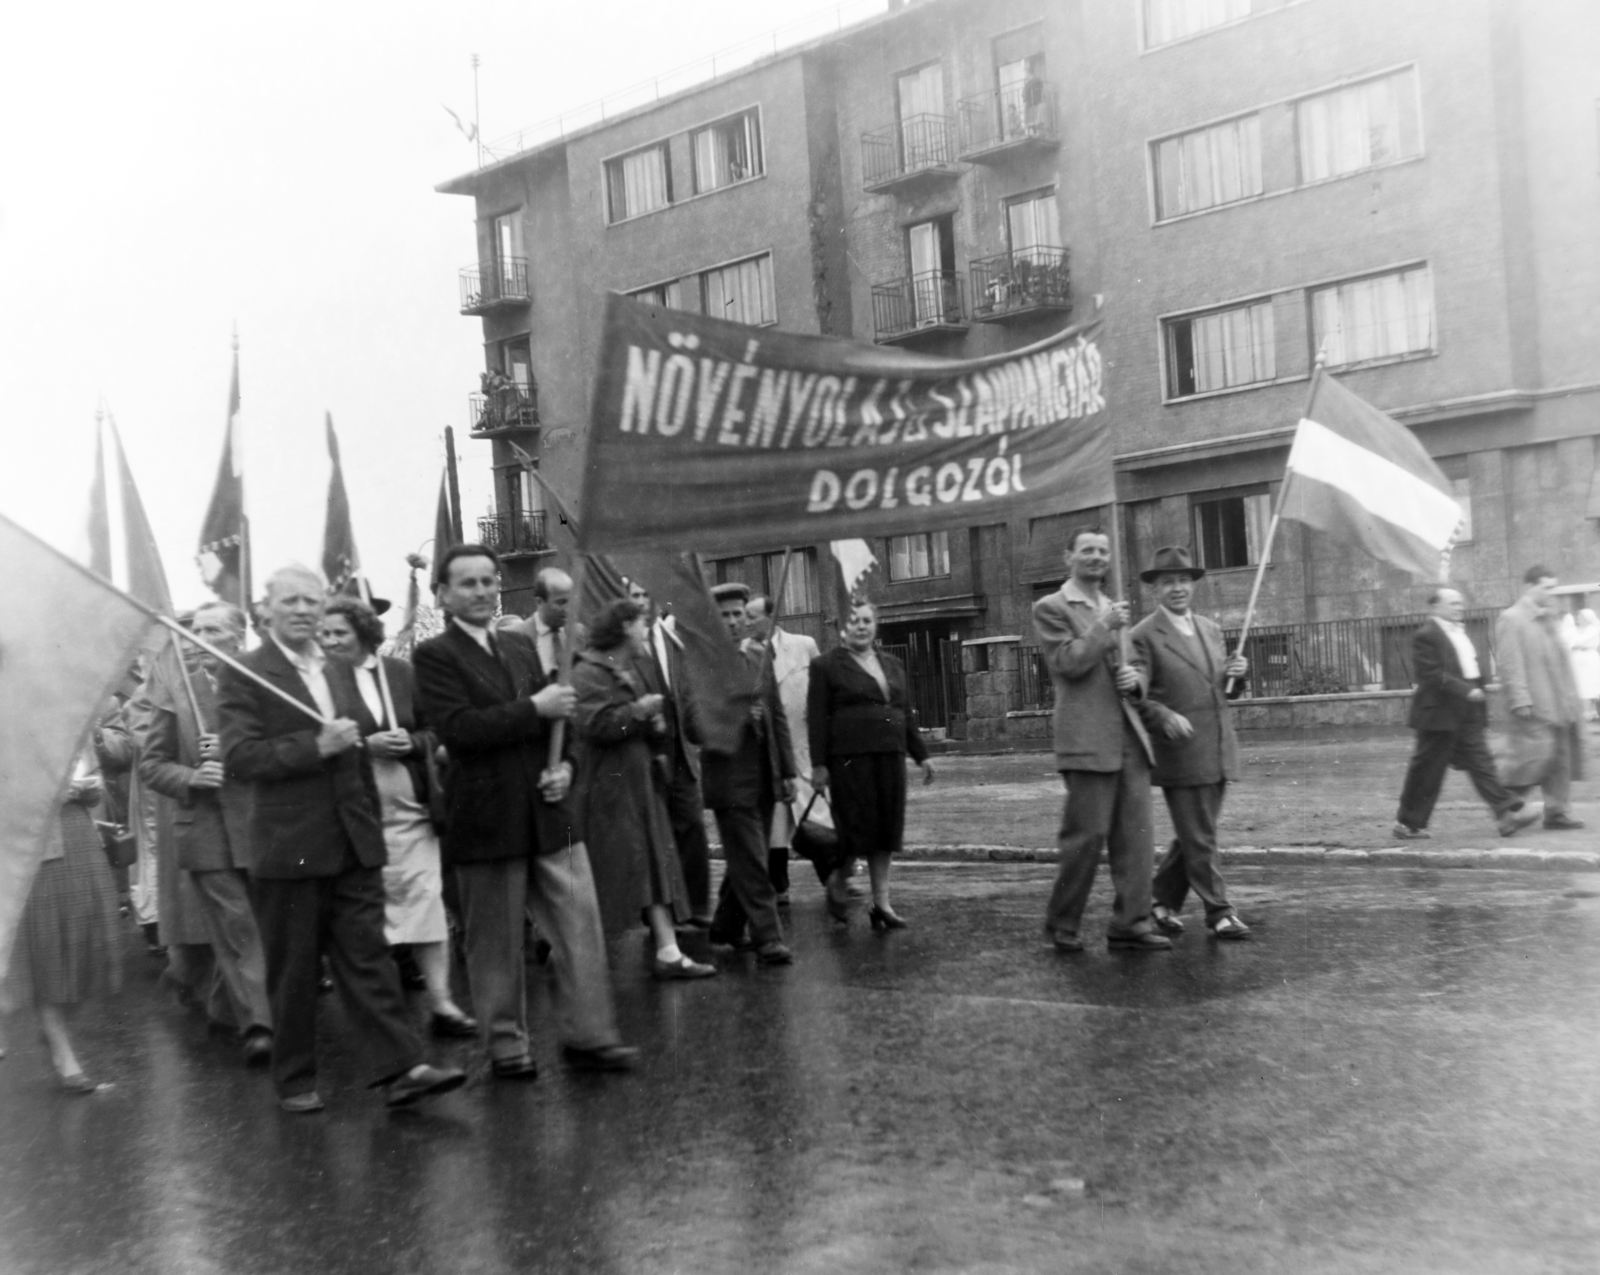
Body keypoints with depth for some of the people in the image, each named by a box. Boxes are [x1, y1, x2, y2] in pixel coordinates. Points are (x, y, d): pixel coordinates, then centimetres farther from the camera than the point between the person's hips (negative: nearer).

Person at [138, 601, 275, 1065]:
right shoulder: (172, 693, 5)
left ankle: (285, 1019, 26)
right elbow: (151, 765, 6)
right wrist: (191, 778, -12)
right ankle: (256, 1026, -4)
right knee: (236, 933, -5)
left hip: (265, 830, 1)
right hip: (208, 833, 0)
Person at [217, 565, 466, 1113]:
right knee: (293, 972, 6)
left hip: (353, 844, 5)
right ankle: (295, 1081, 20)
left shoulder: (339, 673, 15)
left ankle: (400, 1069, 1)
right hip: (288, 849, -5)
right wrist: (316, 746, -23)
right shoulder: (243, 675, -6)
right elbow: (238, 756, -17)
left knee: (367, 959, 3)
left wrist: (372, 826, 21)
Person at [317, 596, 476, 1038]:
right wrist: (367, 744, -18)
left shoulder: (400, 672, 7)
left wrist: (411, 742, -10)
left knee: (426, 900, 1)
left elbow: (433, 732, 10)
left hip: (412, 807, 3)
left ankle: (441, 1002, 8)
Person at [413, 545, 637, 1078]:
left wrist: (564, 764, 0)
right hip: (486, 819, -5)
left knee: (581, 927, 4)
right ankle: (505, 1044, 22)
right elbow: (458, 728, -20)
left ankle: (588, 1036, 13)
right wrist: (534, 707, -18)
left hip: (547, 811, 6)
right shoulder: (434, 656, -7)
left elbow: (556, 715, 19)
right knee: (496, 943, 7)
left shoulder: (522, 646, 14)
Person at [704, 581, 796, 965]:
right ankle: (768, 938, -5)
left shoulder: (760, 663, 14)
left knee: (745, 861, 14)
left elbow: (778, 718, 15)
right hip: (730, 779, -6)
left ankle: (726, 928, 29)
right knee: (751, 865, -7)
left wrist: (788, 771, 11)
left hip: (764, 778, 6)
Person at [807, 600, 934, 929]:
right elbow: (816, 719, -3)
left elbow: (906, 716, 20)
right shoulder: (826, 666, 2)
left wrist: (921, 755, 14)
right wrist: (819, 765, -9)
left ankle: (881, 902, 11)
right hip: (850, 759, -5)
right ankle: (838, 881, 22)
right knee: (857, 825, -5)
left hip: (890, 756, 5)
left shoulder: (893, 665, 18)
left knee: (886, 828, 5)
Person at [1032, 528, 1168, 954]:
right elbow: (1068, 662, -13)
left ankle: (1131, 923, 7)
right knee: (1087, 835, -3)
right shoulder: (1051, 608, 0)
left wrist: (1135, 679, 3)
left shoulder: (1114, 609, 22)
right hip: (1087, 738, -7)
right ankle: (1062, 923, 11)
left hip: (1129, 736, 7)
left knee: (1136, 835, 2)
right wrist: (1105, 626, -9)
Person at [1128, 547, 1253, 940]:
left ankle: (1163, 901, 28)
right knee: (1198, 840, 0)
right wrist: (1165, 716, -31)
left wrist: (1238, 673, 0)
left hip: (1218, 753, 7)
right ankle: (1218, 912, 10)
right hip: (1180, 755, -7)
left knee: (1192, 837, 15)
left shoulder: (1210, 629, 14)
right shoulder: (1144, 636, -8)